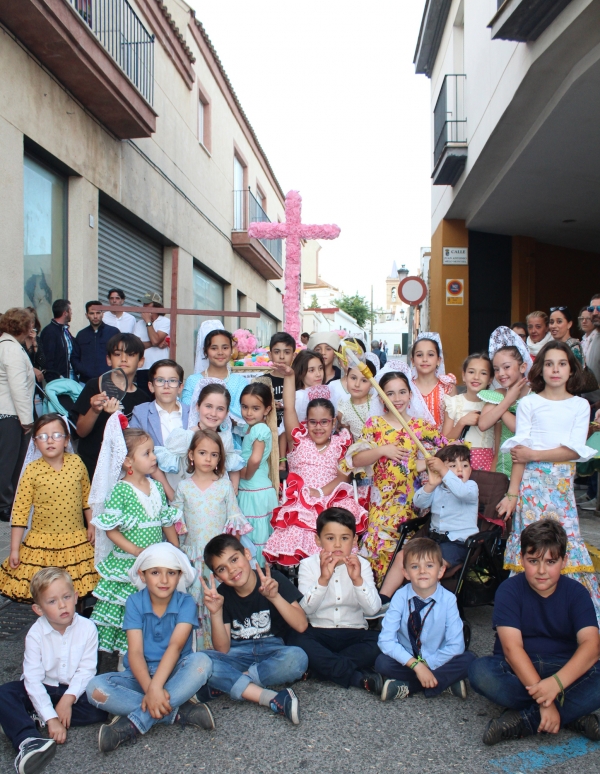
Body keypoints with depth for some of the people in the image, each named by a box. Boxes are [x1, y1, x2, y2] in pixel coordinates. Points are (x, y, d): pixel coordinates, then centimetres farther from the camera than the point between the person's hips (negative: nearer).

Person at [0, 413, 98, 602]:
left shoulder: (76, 463, -1)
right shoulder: (32, 470, -7)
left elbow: (87, 497, 12)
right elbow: (20, 510, -5)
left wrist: (91, 525, 10)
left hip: (77, 541, 2)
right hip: (43, 543, -1)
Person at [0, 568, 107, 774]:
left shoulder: (87, 628, -14)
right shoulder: (35, 634, -16)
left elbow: (86, 669, -13)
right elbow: (33, 679, -21)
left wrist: (68, 698, -27)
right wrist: (50, 718, -29)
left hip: (73, 689, 0)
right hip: (43, 689, 0)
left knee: (99, 710, -27)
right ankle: (28, 740, -45)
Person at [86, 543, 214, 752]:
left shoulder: (185, 603, -8)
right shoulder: (134, 602, -7)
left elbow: (175, 646, -22)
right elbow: (135, 652, -15)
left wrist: (156, 687, -36)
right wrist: (149, 688, -32)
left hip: (175, 675, -1)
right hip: (141, 676, 1)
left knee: (201, 662, -33)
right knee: (95, 688, -27)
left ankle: (133, 723, -30)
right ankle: (178, 711, -26)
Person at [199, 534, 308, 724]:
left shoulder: (273, 579, -8)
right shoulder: (223, 594, -3)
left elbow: (301, 626, -16)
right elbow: (222, 650, -7)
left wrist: (275, 597, -28)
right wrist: (216, 612, -22)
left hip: (272, 651, -1)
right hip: (238, 655, 2)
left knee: (298, 658, -35)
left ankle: (226, 684, -22)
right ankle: (273, 699, -32)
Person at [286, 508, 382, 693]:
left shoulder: (362, 565, 1)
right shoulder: (308, 565, -2)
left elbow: (373, 609, -11)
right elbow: (306, 609, -15)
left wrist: (357, 579, -25)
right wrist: (323, 579, -28)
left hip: (354, 633, 1)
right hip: (318, 631, -1)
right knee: (296, 640, -31)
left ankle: (323, 666, -20)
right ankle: (361, 678, -28)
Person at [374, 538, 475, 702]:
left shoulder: (448, 599, -13)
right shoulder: (400, 597, -15)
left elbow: (455, 645, -14)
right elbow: (386, 640, -20)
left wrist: (426, 665, -20)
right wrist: (416, 665, -28)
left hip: (437, 661, 1)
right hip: (406, 661, 0)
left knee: (468, 660, -25)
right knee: (382, 663, -28)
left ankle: (406, 686, -23)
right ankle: (446, 681, -20)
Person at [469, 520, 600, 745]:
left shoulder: (576, 592, -7)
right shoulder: (509, 590, -12)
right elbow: (512, 647, -22)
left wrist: (556, 682, -40)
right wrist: (544, 701, -33)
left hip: (565, 670, 1)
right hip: (518, 671, -1)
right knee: (479, 671, -33)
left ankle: (522, 721, -25)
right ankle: (572, 715, -24)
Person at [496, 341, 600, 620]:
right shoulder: (528, 403, 2)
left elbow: (575, 450, -4)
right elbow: (519, 452, -2)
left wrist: (533, 454, -12)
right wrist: (512, 493, -6)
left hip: (563, 482, 2)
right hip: (532, 480, -1)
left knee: (566, 540, 0)